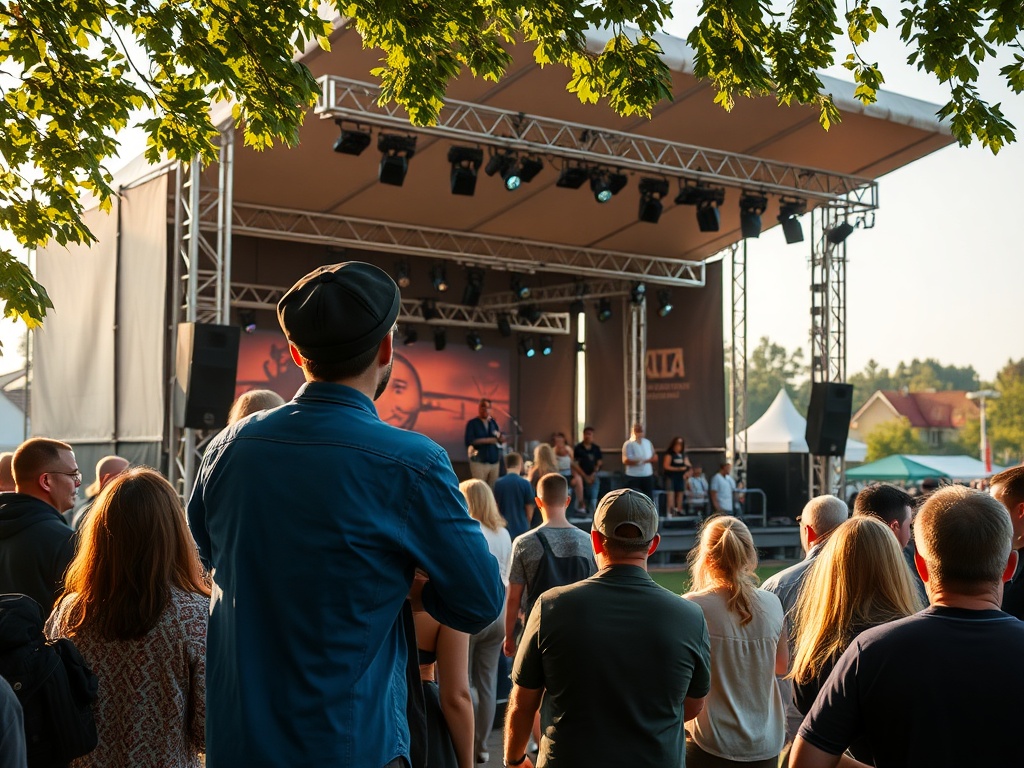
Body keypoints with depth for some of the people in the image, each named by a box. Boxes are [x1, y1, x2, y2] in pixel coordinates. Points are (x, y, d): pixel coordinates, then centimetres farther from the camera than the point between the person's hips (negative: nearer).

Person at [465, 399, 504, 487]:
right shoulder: (472, 423, 0)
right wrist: (487, 440, -16)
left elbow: (500, 440, 11)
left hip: (494, 461, 4)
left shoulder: (493, 423, 14)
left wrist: (500, 438, -13)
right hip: (479, 462, -4)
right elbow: (469, 441, -12)